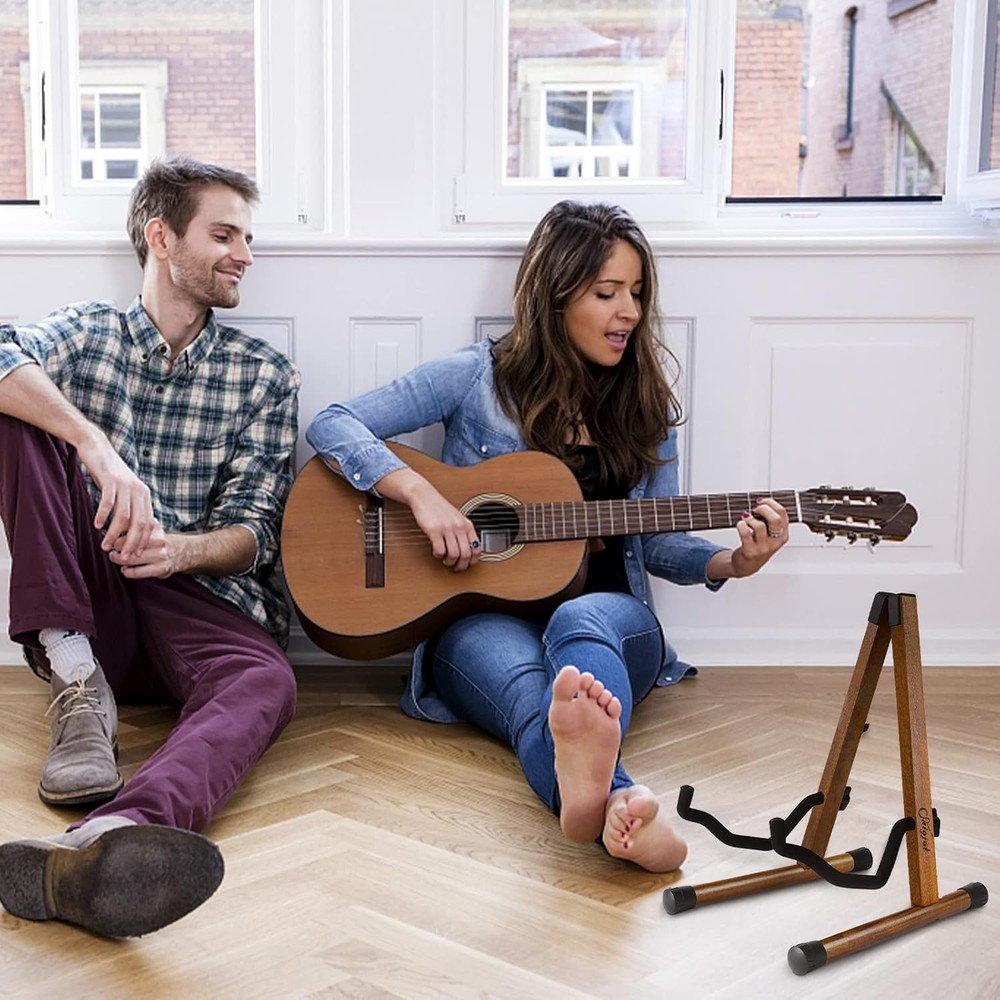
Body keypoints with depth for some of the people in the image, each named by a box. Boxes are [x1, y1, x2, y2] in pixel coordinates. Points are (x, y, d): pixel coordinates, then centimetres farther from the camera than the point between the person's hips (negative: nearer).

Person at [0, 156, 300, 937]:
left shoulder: (265, 376, 12)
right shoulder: (85, 334, 11)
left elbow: (254, 533, 1)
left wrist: (179, 550, -23)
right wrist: (98, 449, -32)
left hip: (199, 597, -1)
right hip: (85, 603, 1)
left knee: (266, 682, -35)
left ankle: (103, 844, -70)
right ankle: (78, 685, -23)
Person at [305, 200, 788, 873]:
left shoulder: (645, 404, 13)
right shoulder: (480, 378, 2)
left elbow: (654, 540, 16)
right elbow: (332, 427, -3)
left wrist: (728, 563, -5)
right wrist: (422, 494, -19)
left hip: (612, 619, 2)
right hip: (481, 618, -2)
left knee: (580, 622, -37)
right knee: (523, 678, -39)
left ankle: (589, 785, -71)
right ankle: (614, 801, -73)